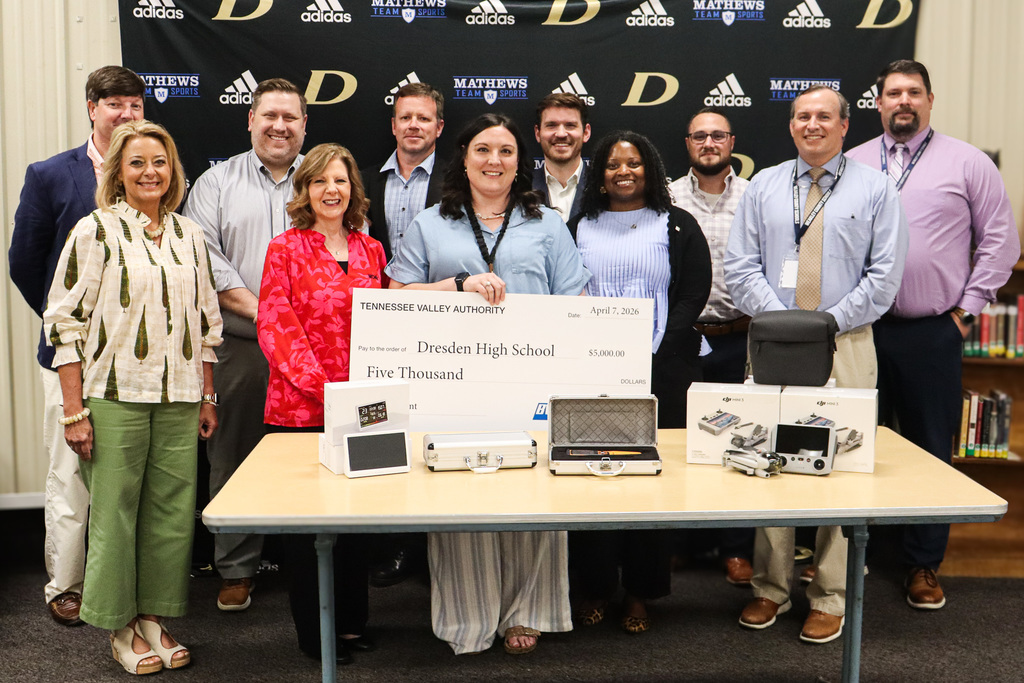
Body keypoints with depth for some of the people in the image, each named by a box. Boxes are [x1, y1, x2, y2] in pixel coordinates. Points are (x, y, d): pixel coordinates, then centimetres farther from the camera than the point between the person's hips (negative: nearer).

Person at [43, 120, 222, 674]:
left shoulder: (189, 235, 11)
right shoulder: (95, 231, -3)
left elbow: (207, 322, 17)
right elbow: (65, 323, -6)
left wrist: (207, 397, 13)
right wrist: (74, 411, -10)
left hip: (179, 398, 4)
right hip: (114, 395, -4)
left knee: (171, 510, 7)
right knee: (114, 510, 3)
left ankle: (153, 616, 21)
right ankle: (120, 625, 18)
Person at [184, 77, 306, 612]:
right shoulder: (217, 182, 9)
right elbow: (203, 256, -2)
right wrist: (259, 311, -11)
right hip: (237, 347, 0)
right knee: (233, 456, 5)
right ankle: (236, 569, 18)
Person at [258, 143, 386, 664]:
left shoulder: (371, 252, 11)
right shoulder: (285, 250, -2)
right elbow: (275, 328, -8)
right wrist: (321, 387, -17)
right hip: (300, 407, -4)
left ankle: (352, 621, 26)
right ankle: (313, 631, 18)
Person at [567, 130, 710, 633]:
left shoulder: (677, 226, 8)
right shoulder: (579, 228, 14)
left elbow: (693, 295, 0)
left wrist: (657, 353, -11)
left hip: (659, 369, -1)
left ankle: (640, 592, 11)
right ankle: (594, 587, 12)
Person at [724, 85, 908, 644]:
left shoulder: (875, 190, 6)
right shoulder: (762, 187, 11)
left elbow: (885, 276, -1)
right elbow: (741, 268, 4)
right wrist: (783, 323, -9)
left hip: (845, 346, -1)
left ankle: (830, 598, 10)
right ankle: (770, 589, 14)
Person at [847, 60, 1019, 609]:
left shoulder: (967, 163, 3)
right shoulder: (851, 165, 9)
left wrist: (967, 306, -1)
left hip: (932, 333, -1)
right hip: (860, 330, 2)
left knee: (930, 450, 6)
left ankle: (924, 566, 20)